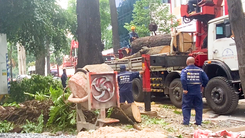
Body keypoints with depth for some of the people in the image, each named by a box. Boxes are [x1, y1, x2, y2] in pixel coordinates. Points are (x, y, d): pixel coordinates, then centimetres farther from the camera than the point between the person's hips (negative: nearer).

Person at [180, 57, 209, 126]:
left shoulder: (185, 70, -7)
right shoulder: (200, 70, 4)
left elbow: (183, 79, -21)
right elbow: (206, 79, 3)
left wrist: (185, 89, -15)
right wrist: (202, 86, 16)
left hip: (188, 92, -3)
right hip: (198, 92, 3)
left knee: (186, 107, 7)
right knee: (198, 107, 13)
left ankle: (186, 121, 6)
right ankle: (198, 121, 16)